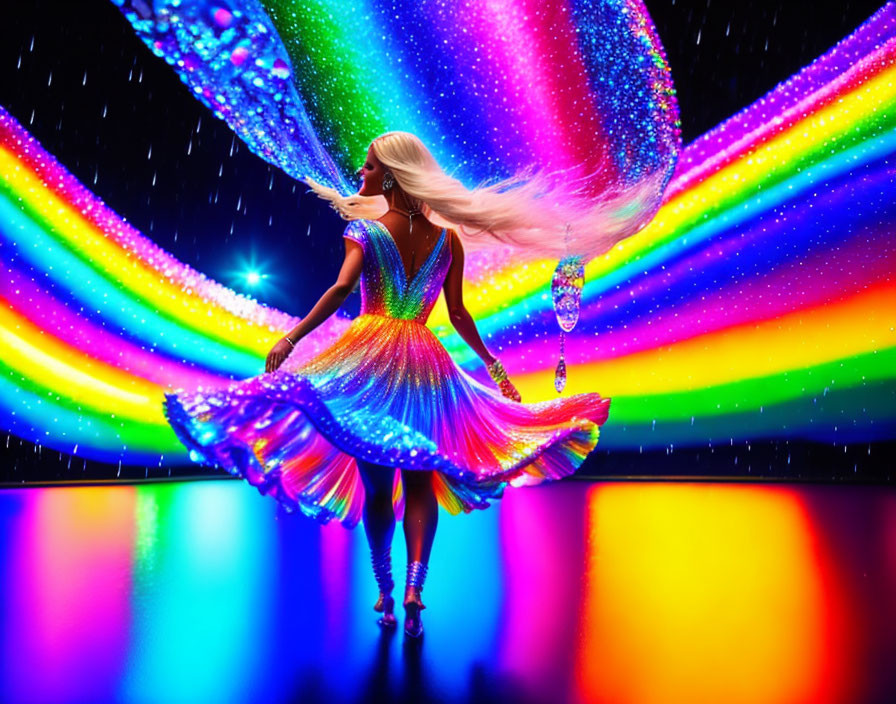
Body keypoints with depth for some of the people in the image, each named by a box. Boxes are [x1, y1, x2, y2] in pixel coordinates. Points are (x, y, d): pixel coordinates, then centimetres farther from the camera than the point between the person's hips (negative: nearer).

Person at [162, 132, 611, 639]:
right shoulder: (448, 238, 7)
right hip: (424, 363, 2)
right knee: (420, 481, 8)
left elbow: (341, 289, -17)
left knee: (375, 483, 8)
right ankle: (414, 589, -4)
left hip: (368, 355, -2)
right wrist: (492, 364, 17)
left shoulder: (364, 229, -1)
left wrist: (291, 338, -17)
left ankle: (385, 595, 17)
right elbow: (459, 314, 7)